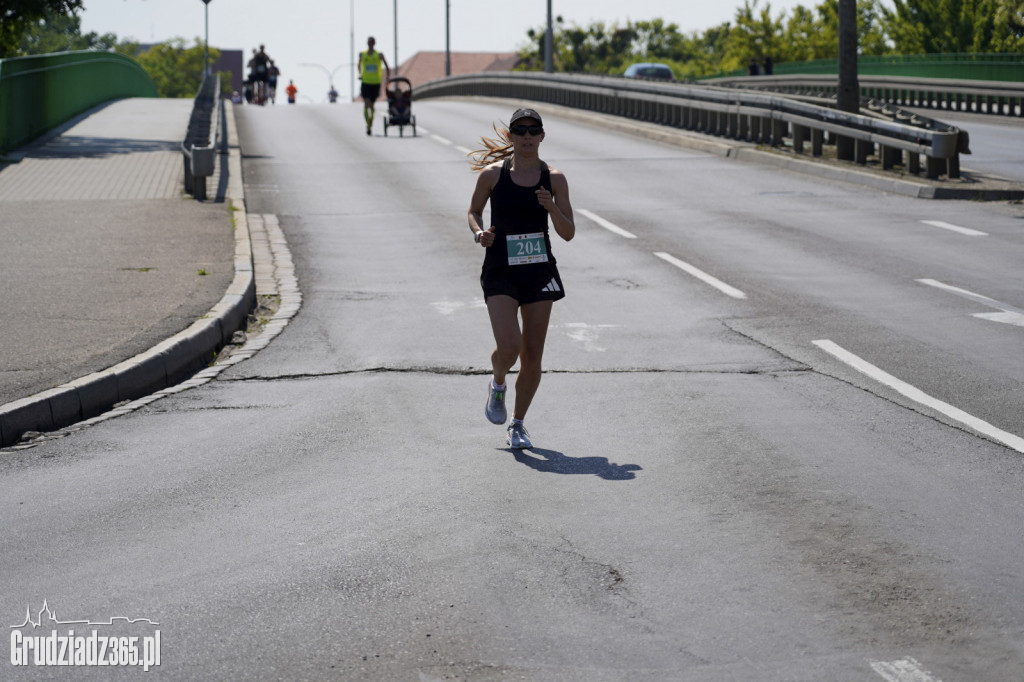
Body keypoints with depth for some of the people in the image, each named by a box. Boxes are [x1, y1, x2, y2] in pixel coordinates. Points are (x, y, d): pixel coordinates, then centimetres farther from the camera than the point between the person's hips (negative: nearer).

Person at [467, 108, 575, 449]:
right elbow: (474, 210, 12)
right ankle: (497, 384, 18)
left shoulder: (554, 179, 0)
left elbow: (568, 233, 1)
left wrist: (552, 207, -18)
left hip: (540, 273, 2)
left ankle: (517, 424, 21)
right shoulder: (493, 174, -3)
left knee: (532, 356, 4)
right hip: (500, 272, -2)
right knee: (508, 348, -18)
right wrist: (479, 232, -9)